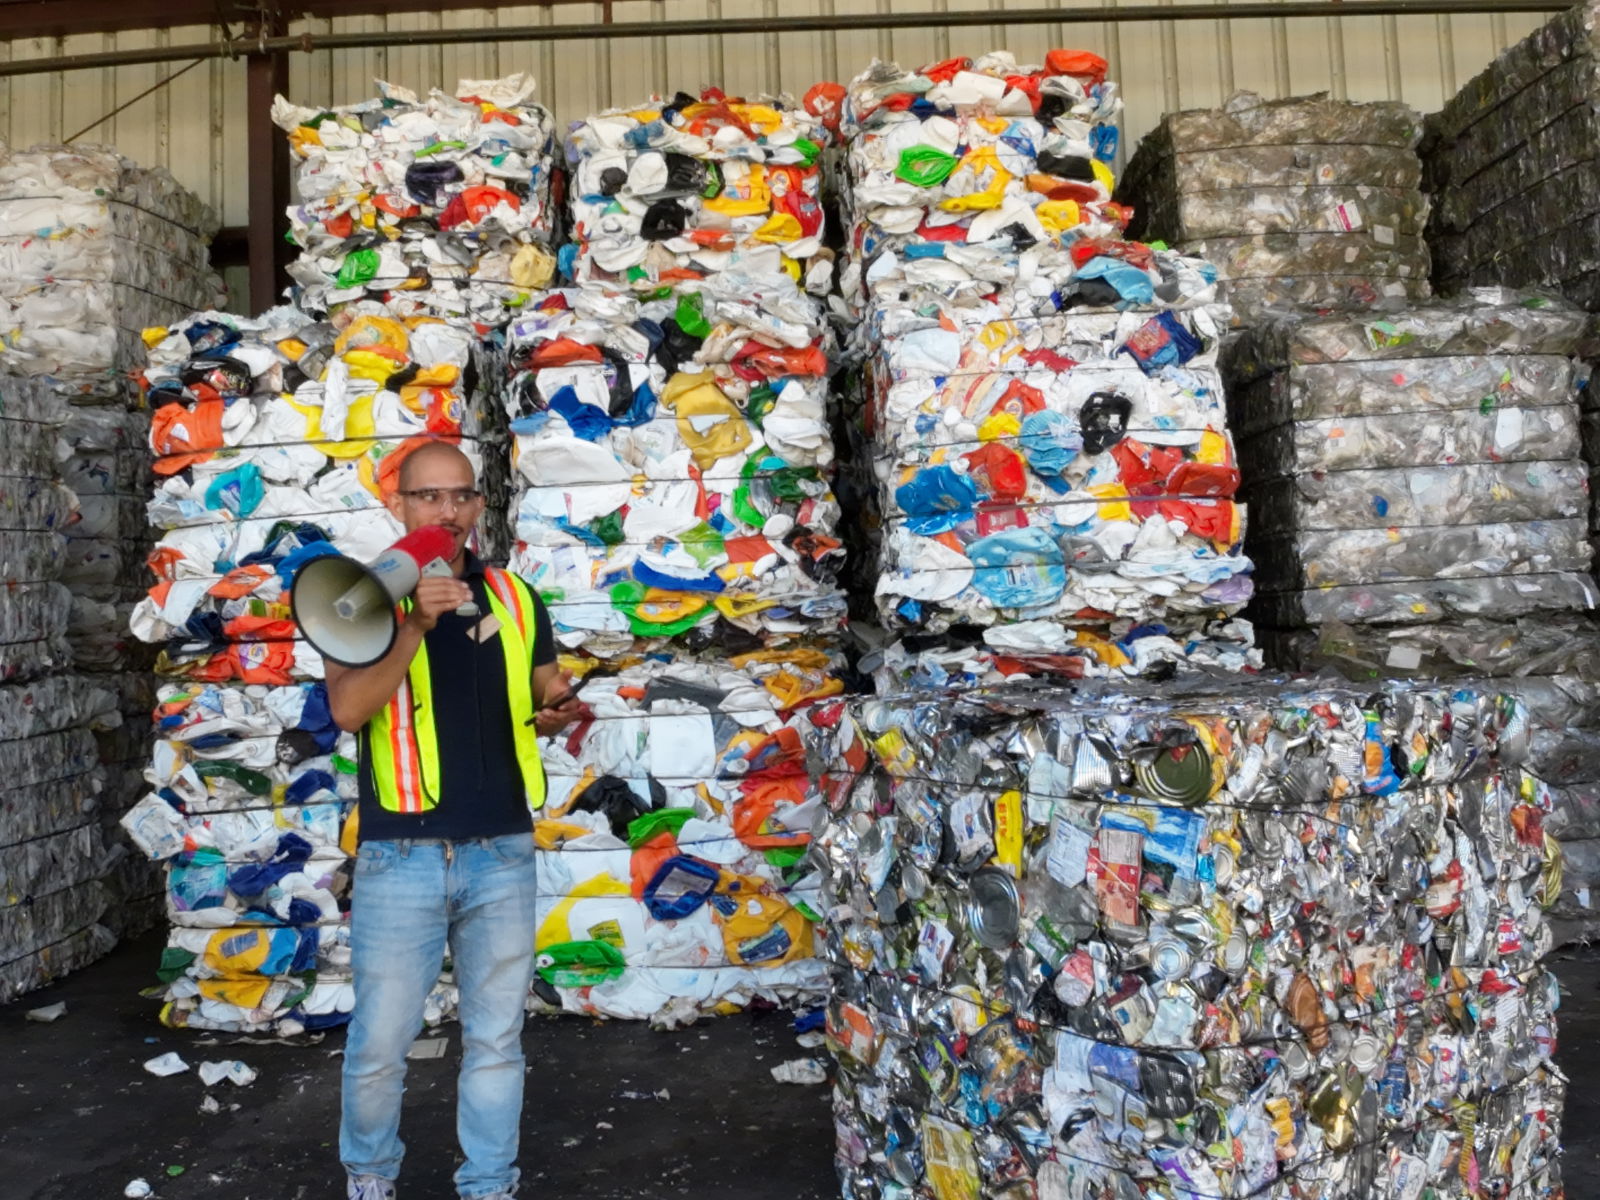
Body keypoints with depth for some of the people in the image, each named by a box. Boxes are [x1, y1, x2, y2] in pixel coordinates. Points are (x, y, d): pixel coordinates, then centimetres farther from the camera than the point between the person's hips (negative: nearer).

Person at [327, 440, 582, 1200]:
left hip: (503, 852, 3)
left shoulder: (515, 599, 7)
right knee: (380, 1038, 8)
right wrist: (415, 624, -25)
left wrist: (559, 711, -7)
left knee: (496, 1035, 12)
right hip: (401, 854, -2)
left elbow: (546, 698, 16)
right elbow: (347, 709, -15)